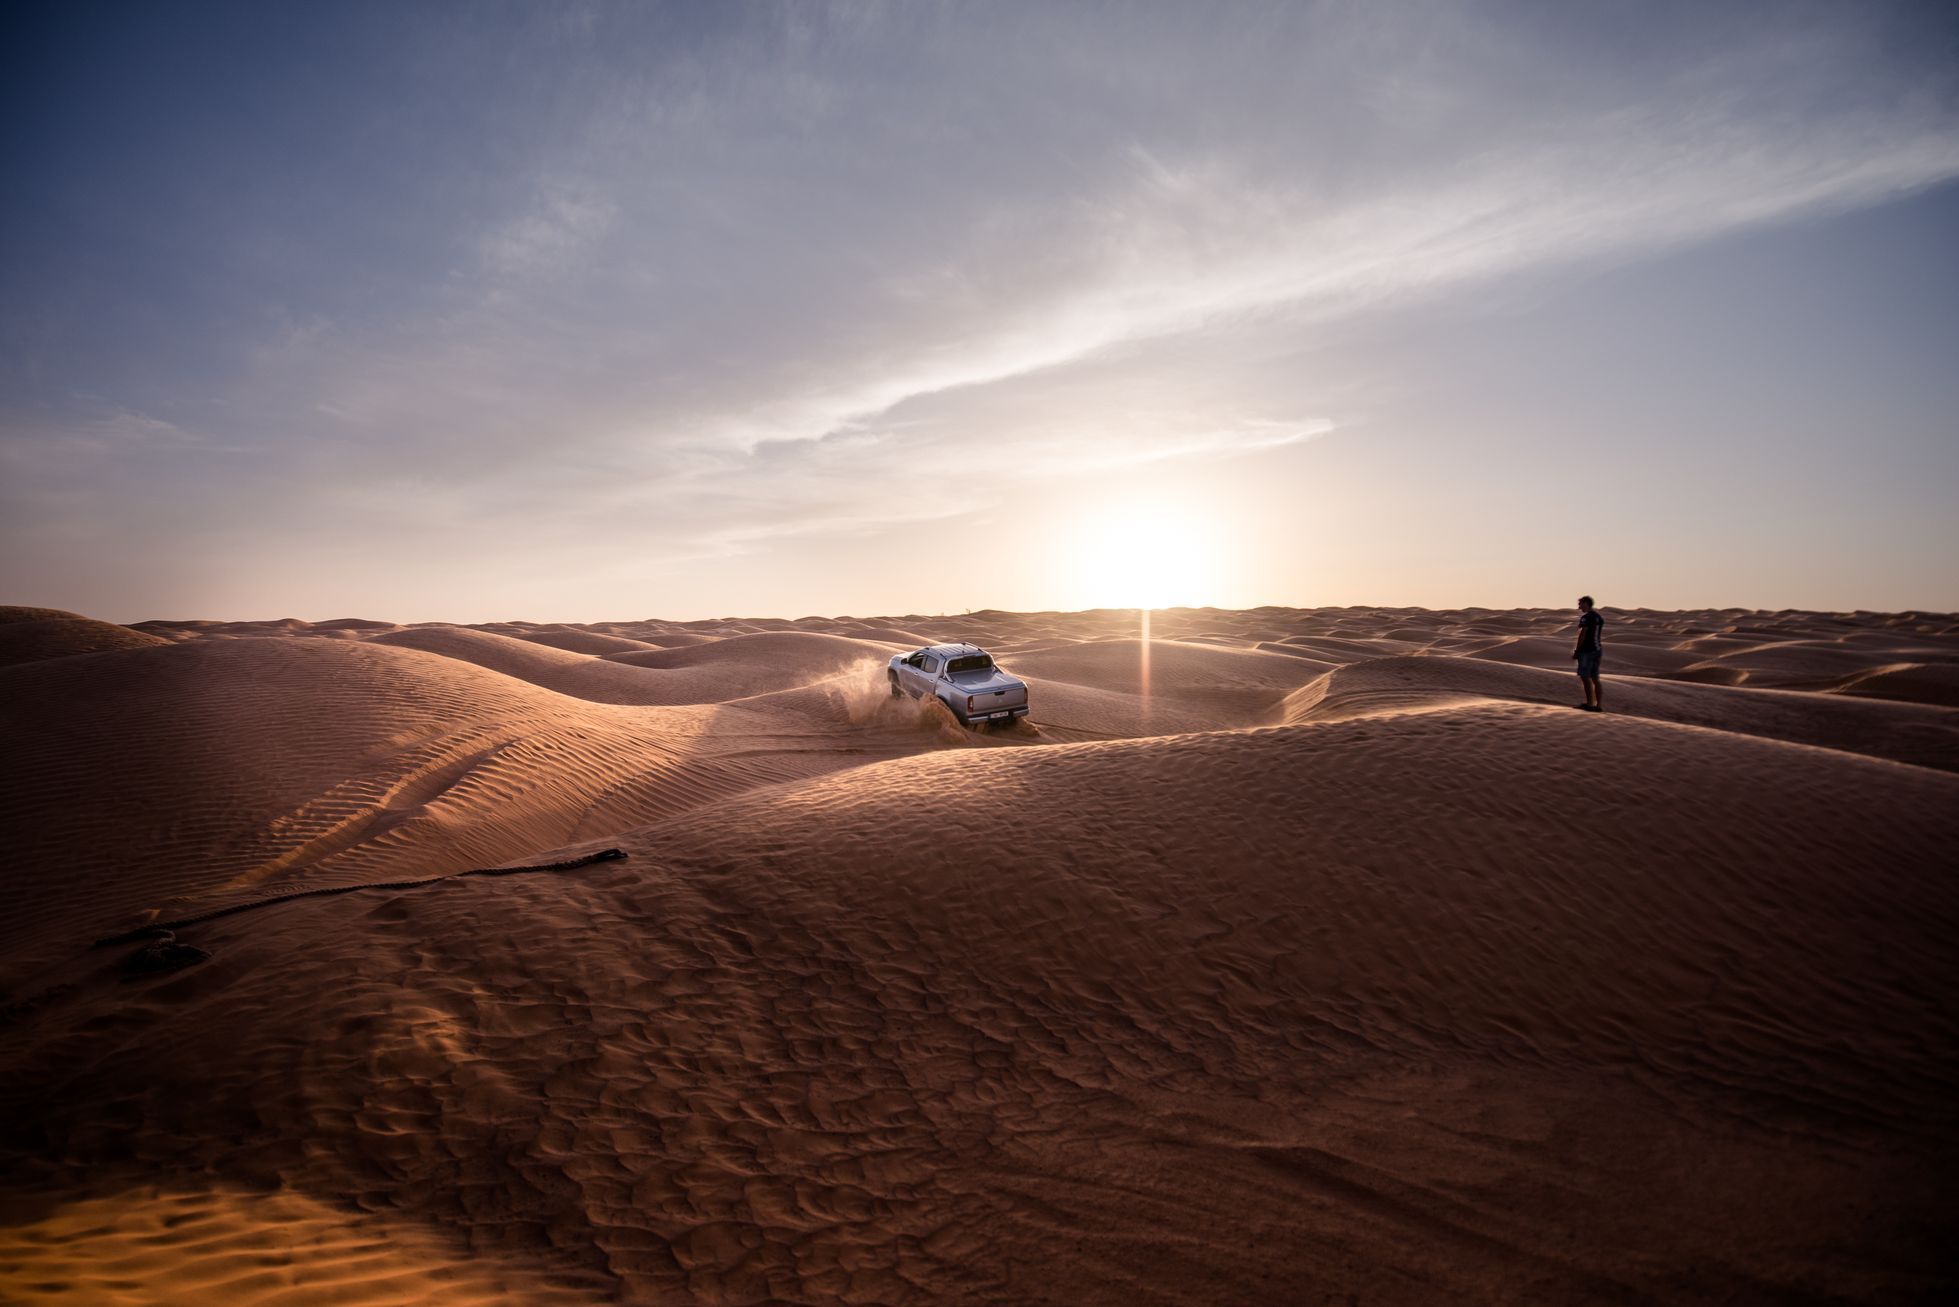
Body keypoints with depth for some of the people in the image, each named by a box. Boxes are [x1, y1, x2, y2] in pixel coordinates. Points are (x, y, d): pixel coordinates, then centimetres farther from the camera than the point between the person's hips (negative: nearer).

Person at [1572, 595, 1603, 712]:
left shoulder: (1585, 617, -12)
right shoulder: (1599, 617, 16)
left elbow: (1582, 634, -16)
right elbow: (1600, 635, 18)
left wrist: (1576, 650, -12)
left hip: (1587, 650, -9)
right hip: (1597, 650, 9)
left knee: (1585, 677, -5)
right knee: (1595, 678, 10)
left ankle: (1589, 703, -6)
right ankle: (1599, 705, 9)